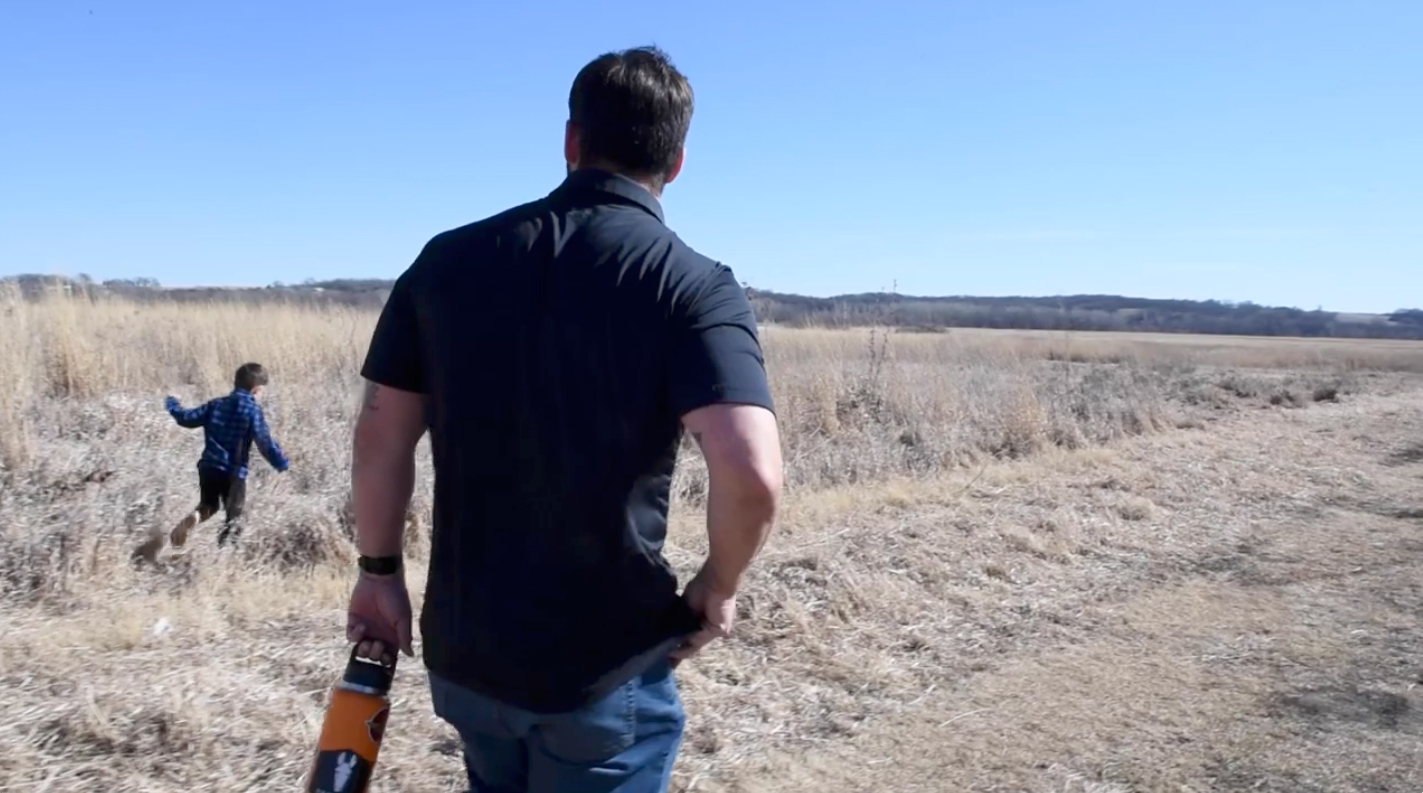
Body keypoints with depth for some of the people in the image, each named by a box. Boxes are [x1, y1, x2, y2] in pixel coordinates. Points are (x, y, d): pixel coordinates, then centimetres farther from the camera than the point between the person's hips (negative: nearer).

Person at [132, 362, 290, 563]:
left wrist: (172, 404, 34)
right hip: (234, 473, -5)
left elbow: (186, 419, 15)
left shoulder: (215, 405, 7)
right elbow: (265, 442, -14)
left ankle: (190, 520, -8)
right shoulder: (253, 410, -9)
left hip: (208, 467, 5)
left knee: (208, 506, 24)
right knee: (232, 520, 6)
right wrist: (283, 464, -6)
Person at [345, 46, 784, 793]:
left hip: (462, 651, 4)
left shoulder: (449, 258, -2)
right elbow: (752, 475, -28)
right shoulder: (694, 286, -15)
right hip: (605, 669, -4)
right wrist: (717, 589, -9)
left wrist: (378, 571, 14)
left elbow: (379, 436, 1)